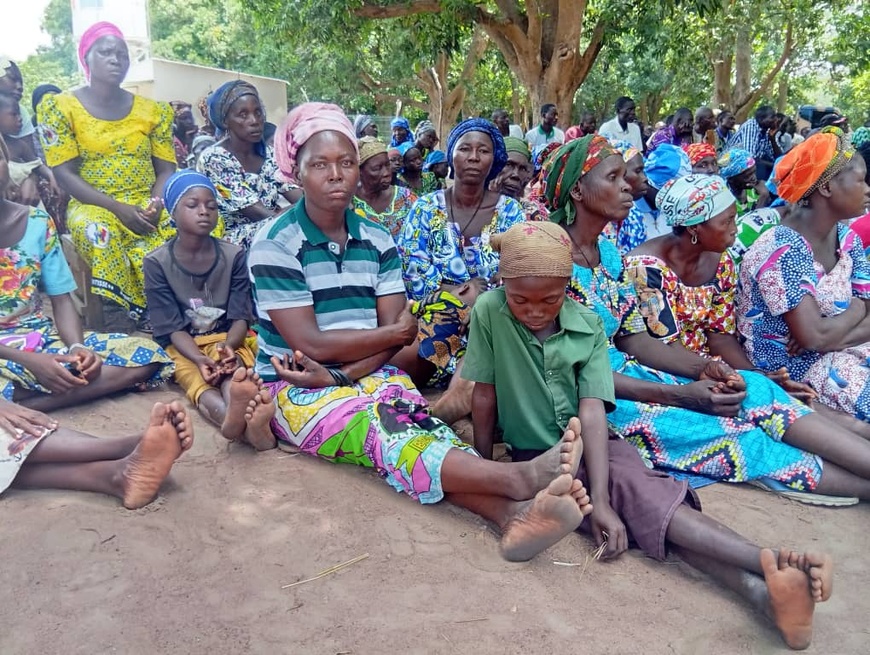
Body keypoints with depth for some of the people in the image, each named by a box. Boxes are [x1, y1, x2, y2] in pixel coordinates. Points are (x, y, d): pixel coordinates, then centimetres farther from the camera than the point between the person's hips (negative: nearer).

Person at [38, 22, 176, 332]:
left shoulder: (152, 110, 11)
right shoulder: (60, 107, 3)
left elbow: (166, 170, 9)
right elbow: (65, 174, -4)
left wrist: (157, 203, -14)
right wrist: (118, 208, -18)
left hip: (147, 206, 3)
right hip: (94, 206, -2)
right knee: (100, 231, -38)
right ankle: (120, 330, -34)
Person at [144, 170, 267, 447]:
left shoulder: (234, 256, -1)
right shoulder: (157, 263, -4)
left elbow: (241, 318, -3)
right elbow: (173, 329, -8)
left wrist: (228, 346, -27)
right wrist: (200, 359, -28)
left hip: (228, 340, 1)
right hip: (184, 347, -1)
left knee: (233, 368, -36)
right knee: (197, 381, -36)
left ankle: (240, 416, -69)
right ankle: (228, 415, -70)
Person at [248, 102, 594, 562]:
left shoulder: (377, 241, 6)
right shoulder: (276, 244, -7)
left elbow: (393, 338, -2)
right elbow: (310, 343, -13)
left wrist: (338, 376, -18)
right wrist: (395, 332, -7)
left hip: (370, 377, 4)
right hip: (298, 391, -4)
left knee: (421, 424, -28)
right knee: (381, 429, -33)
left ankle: (513, 515, -51)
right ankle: (520, 477, -53)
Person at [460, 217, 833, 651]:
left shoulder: (588, 325, -5)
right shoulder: (488, 312, -11)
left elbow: (592, 410, -15)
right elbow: (485, 396, -5)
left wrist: (601, 499, -24)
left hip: (593, 449, 3)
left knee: (641, 493, -29)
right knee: (633, 491, -28)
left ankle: (762, 590, -45)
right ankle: (767, 572, -42)